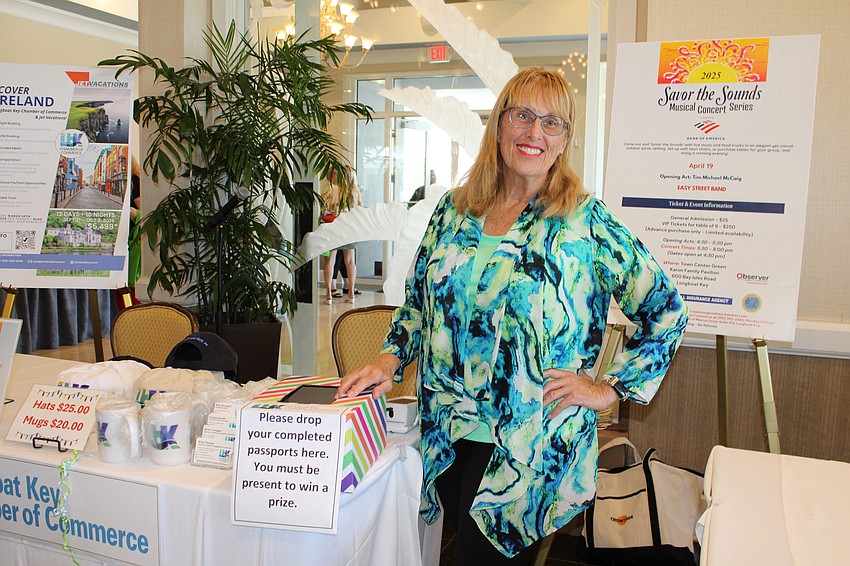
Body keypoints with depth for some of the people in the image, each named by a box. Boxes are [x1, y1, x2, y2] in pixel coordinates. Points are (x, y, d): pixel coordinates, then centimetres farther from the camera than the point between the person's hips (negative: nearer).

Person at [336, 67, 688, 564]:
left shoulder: (586, 222, -8)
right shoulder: (453, 210, 4)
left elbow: (665, 310, -4)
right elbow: (418, 301, 14)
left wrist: (610, 389, -6)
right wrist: (391, 360, -1)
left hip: (529, 449, -4)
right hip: (446, 436, 5)